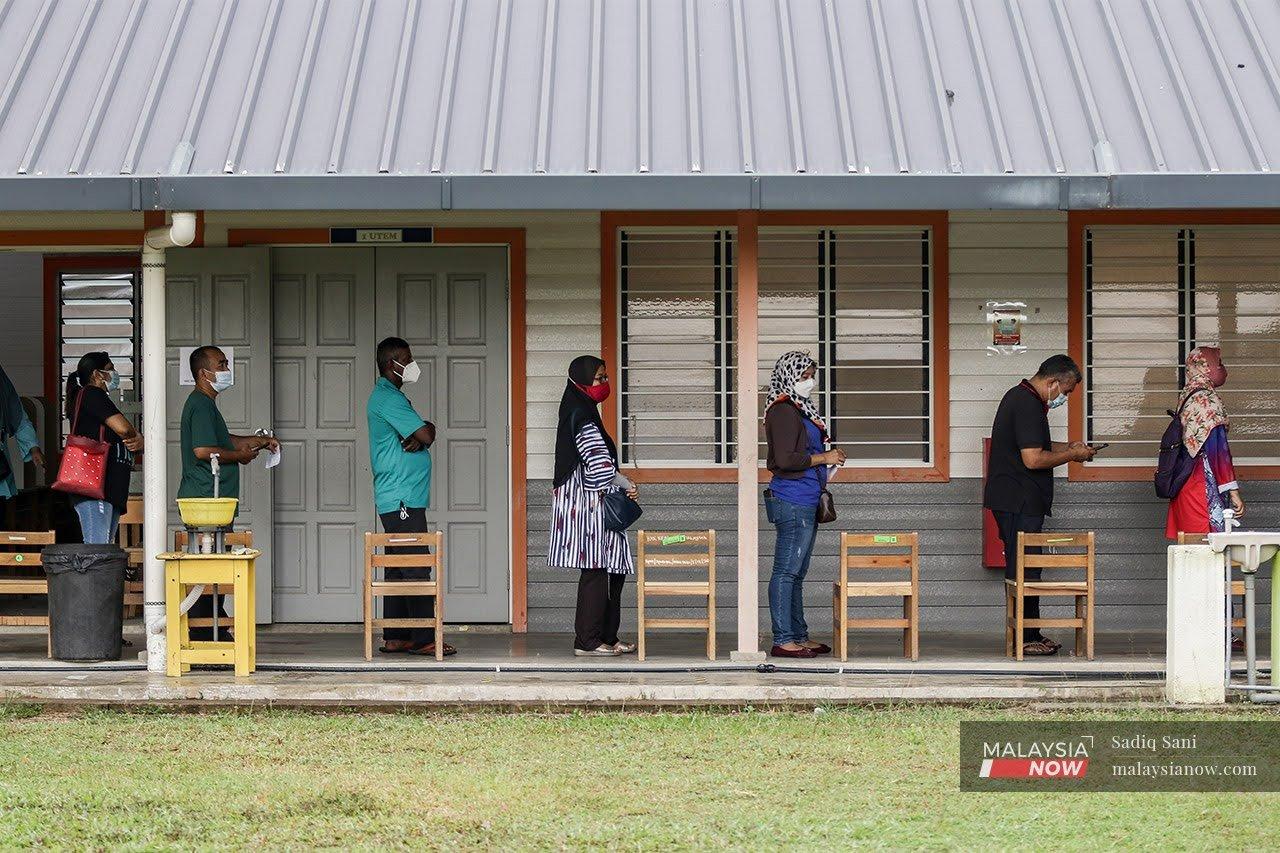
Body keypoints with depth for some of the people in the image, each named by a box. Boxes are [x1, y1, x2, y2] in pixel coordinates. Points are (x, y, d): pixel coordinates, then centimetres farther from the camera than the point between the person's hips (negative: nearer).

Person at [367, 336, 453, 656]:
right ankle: (424, 638, -11)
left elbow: (426, 430, 15)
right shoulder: (387, 398, -13)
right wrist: (423, 435, 4)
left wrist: (420, 436, -7)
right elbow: (425, 433, -19)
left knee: (399, 569, 10)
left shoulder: (392, 396, 21)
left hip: (397, 499, 11)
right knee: (416, 569, -11)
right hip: (402, 499, -11)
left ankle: (395, 638, 11)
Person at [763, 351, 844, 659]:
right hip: (793, 501, -10)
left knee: (796, 573, 14)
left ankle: (799, 637, 20)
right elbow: (785, 459, -20)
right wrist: (823, 458, -12)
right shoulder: (783, 411, -13)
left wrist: (827, 454, 15)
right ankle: (783, 641, -5)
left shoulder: (800, 409, 17)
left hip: (805, 502, 10)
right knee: (787, 571, -7)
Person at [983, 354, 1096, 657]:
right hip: (1020, 503, -11)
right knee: (1024, 570, -7)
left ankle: (1030, 635, 17)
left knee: (1023, 569, 12)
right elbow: (1033, 459, -23)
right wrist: (1072, 455, -10)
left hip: (1012, 500, 11)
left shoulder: (1019, 396, 17)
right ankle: (1025, 638, -5)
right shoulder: (1028, 405, -17)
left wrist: (1068, 447, 19)